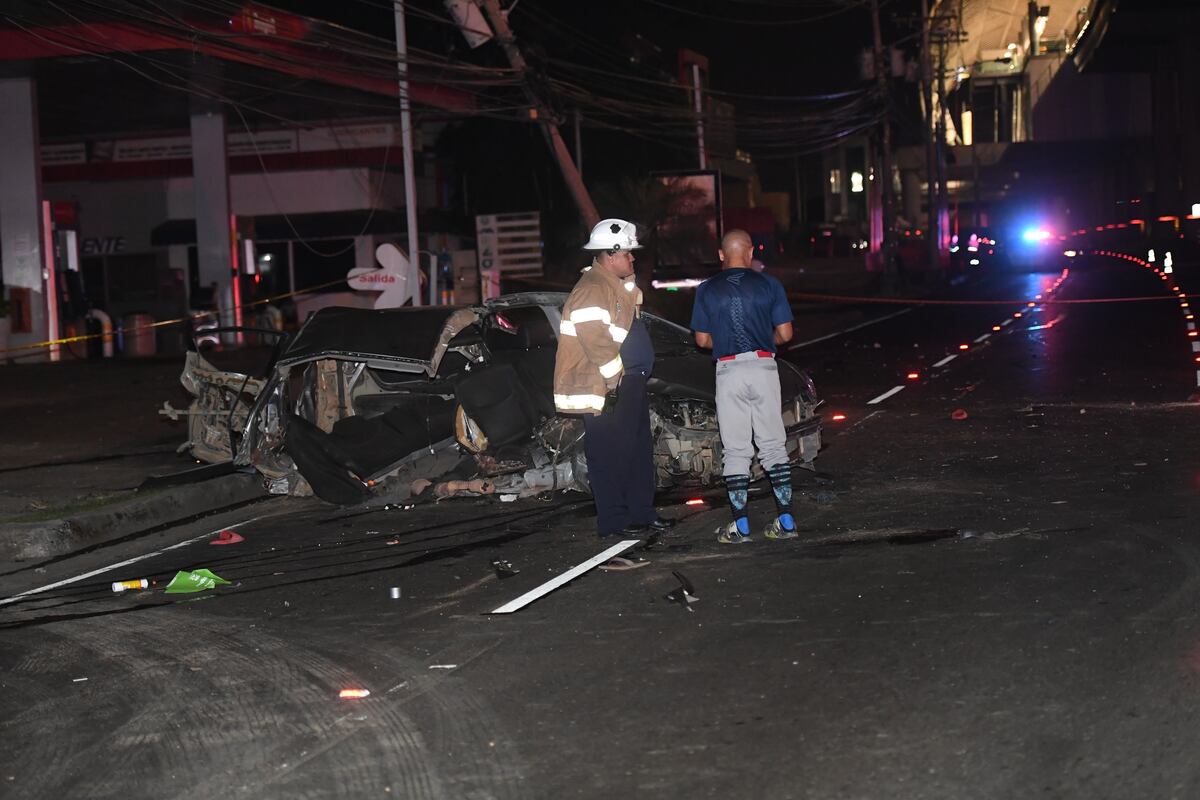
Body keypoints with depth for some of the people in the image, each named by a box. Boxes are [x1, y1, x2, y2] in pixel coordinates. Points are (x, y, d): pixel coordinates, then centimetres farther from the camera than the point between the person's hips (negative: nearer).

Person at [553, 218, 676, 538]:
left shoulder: (618, 285, 17)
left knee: (640, 450, 16)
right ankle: (613, 520, 1)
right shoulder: (591, 289, -16)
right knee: (610, 455, -4)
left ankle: (642, 512, 25)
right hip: (607, 389, -11)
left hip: (629, 383, 11)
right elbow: (596, 341, -23)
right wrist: (615, 380, -21)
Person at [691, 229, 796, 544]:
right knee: (774, 446, 8)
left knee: (736, 451, 3)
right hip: (764, 367, 0)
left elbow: (702, 339, 5)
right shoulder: (769, 284, 1)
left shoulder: (707, 290, 3)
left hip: (728, 370, 0)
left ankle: (741, 526, 3)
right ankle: (786, 520, 7)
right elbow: (785, 333, 1)